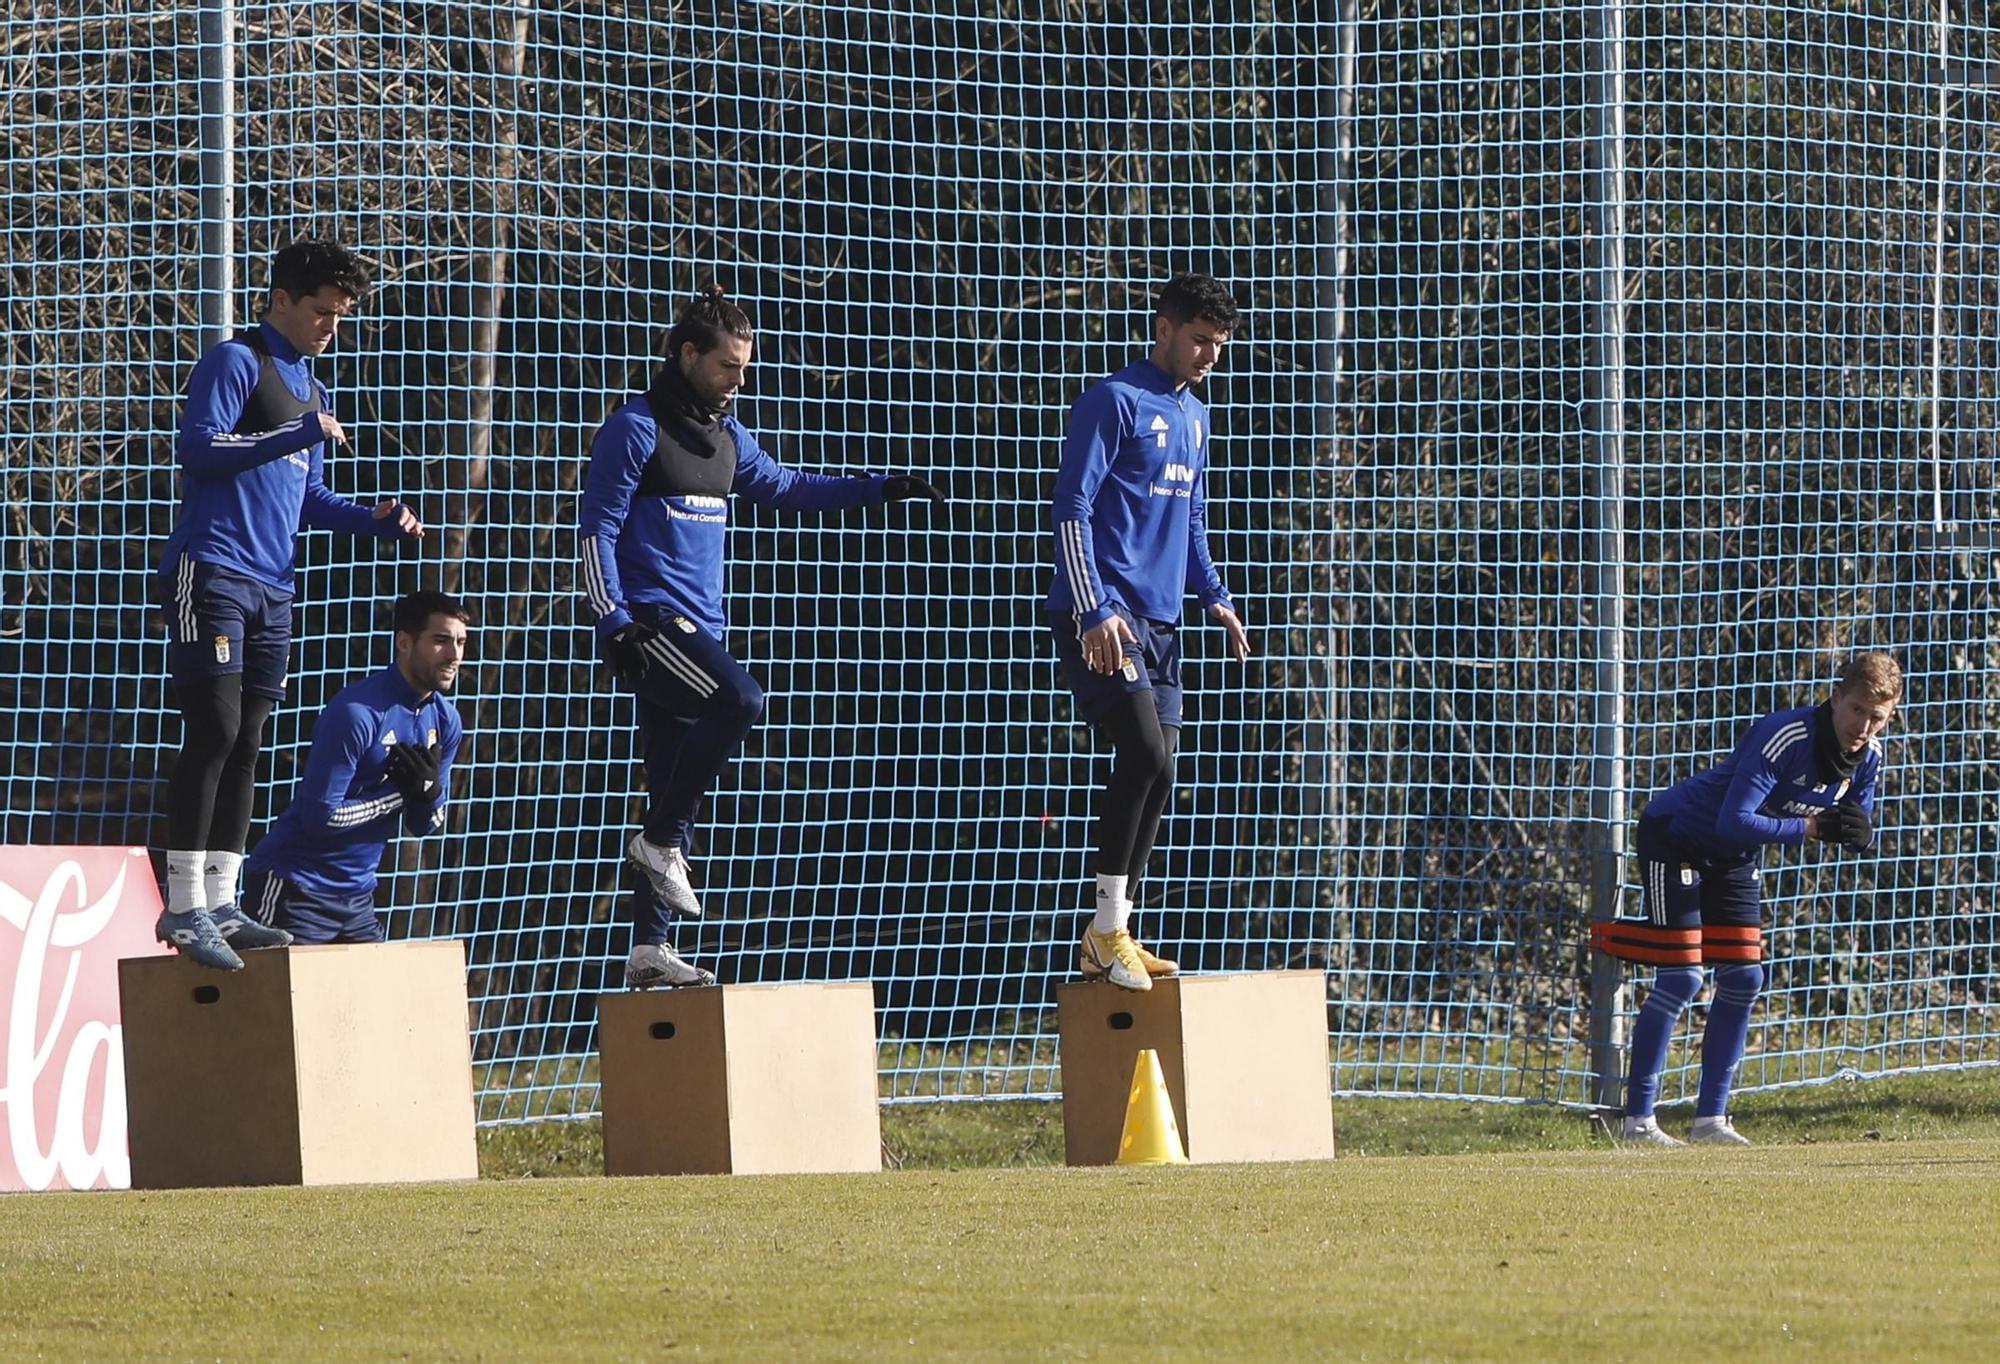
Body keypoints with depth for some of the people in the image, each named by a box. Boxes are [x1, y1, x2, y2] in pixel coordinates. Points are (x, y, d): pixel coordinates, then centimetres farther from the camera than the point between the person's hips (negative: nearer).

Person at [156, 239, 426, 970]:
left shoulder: (309, 388, 23)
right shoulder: (235, 362, -4)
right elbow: (199, 448, -16)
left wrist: (375, 520, 10)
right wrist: (299, 436, -18)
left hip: (271, 587, 9)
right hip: (212, 573, -9)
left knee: (245, 746, 6)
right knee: (213, 732, -14)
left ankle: (220, 903, 8)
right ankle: (184, 905, -15)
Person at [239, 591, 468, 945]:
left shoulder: (444, 720, 7)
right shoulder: (358, 713, -18)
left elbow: (424, 826, 12)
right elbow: (321, 816, -22)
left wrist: (428, 789, -11)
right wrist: (401, 793, -14)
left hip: (356, 898, 8)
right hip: (294, 889, -8)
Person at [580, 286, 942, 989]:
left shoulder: (727, 436, 16)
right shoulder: (636, 429, -7)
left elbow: (781, 486, 31)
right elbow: (598, 528, -10)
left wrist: (881, 489, 25)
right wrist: (614, 623, -19)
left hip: (699, 628, 8)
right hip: (649, 624, -8)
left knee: (676, 791, 5)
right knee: (739, 699, -29)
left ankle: (649, 948, 6)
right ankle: (661, 841, -16)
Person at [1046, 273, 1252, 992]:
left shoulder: (1195, 418, 19)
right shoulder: (1114, 402, -7)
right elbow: (1071, 510, -12)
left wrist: (1215, 597, 17)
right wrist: (1095, 611, -20)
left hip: (1161, 622, 8)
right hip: (1105, 616, -8)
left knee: (1154, 774, 4)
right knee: (1146, 753, -19)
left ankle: (1112, 937, 10)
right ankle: (1107, 929, -13)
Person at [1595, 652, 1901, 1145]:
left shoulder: (1866, 756, -8)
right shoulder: (1783, 738, -33)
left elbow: (1859, 833, 1)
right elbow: (1733, 822, -37)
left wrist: (1859, 832, -23)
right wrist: (1810, 828, -37)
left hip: (1733, 860, 8)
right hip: (1676, 840, -8)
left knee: (1744, 978, 2)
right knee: (1680, 980, -13)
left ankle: (1711, 1118, 9)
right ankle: (1638, 1121, -9)